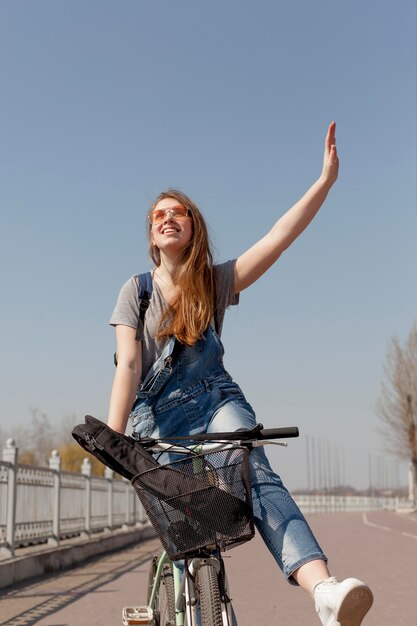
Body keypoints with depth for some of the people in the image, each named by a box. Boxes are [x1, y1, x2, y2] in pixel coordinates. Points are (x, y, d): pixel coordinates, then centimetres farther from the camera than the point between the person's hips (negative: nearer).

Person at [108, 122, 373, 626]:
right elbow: (128, 366, -6)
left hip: (215, 400, -1)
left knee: (257, 474, -27)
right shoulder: (137, 290, 4)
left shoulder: (217, 281, 6)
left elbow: (279, 236, -5)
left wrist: (326, 179, -14)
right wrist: (113, 440, -18)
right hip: (156, 413, 2)